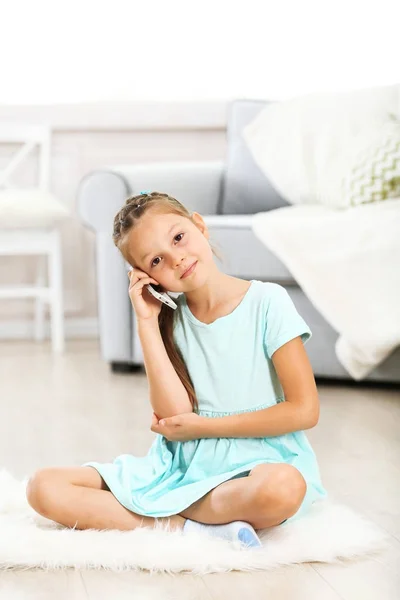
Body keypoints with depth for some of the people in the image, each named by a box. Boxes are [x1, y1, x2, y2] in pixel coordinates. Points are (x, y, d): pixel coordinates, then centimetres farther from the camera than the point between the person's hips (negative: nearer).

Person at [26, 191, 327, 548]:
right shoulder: (170, 320, 7)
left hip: (255, 467, -4)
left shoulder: (267, 301, -5)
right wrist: (146, 323, -8)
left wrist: (201, 426, -6)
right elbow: (175, 417, -7)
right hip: (183, 468, 4)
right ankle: (199, 530, -20)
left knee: (284, 487, -42)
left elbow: (304, 411, -9)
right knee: (44, 488, -14)